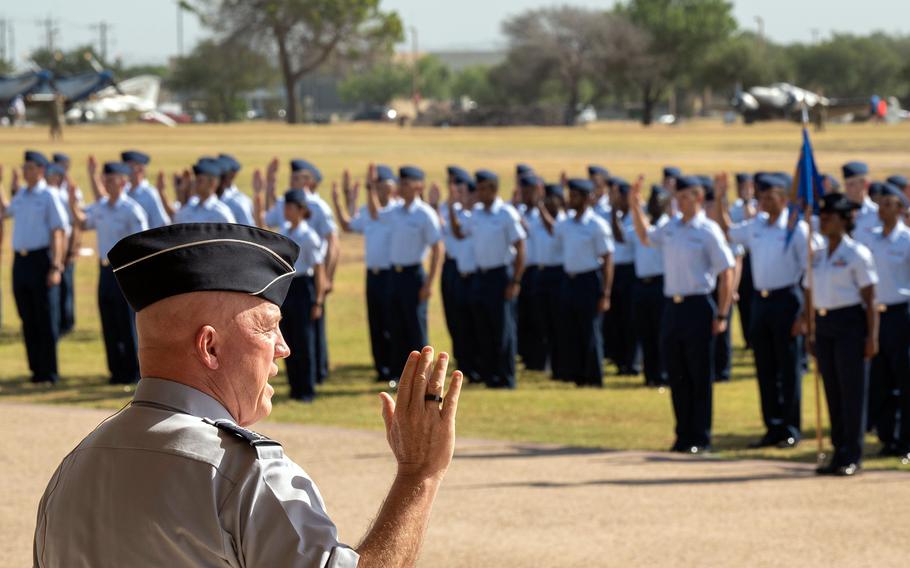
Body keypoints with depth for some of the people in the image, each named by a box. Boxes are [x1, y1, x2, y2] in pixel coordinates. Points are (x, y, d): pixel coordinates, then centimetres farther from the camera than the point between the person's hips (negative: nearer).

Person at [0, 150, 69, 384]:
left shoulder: (49, 197, -6)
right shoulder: (21, 195, 14)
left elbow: (57, 233, -11)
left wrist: (56, 267, -17)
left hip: (41, 260, -7)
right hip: (20, 260, 7)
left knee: (46, 319, -3)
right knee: (27, 319, 9)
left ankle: (49, 371, 1)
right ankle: (36, 368, 15)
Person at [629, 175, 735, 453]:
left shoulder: (708, 231, -8)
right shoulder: (671, 228, 11)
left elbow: (726, 273, -9)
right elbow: (645, 237, 30)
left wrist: (721, 315, -13)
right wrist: (635, 207, 17)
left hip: (698, 307, -6)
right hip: (672, 306, 6)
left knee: (700, 377, -1)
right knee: (677, 376, 9)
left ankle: (700, 438, 4)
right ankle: (683, 435, 17)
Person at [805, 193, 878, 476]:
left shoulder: (857, 253, -5)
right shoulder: (817, 256, 13)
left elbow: (870, 299, -7)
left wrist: (872, 336, -13)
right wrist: (810, 334, 13)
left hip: (850, 324, -6)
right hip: (824, 326, 6)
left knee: (852, 390, -4)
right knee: (832, 391, 7)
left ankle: (852, 456, 0)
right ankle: (839, 452, 13)